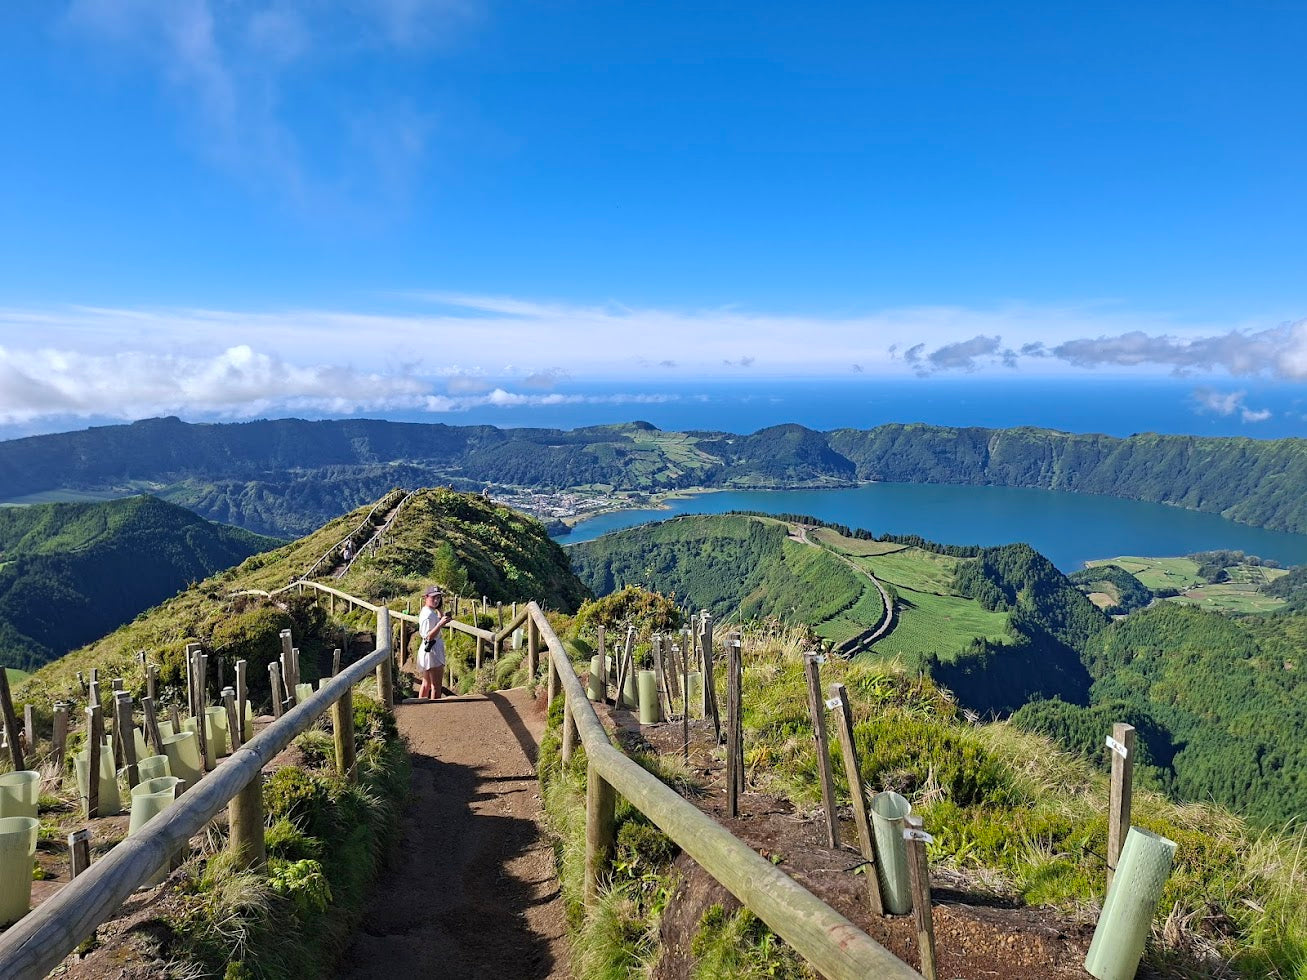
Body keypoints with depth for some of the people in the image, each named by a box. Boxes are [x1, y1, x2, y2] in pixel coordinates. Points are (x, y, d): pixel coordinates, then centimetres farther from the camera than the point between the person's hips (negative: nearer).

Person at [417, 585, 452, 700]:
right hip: (432, 652, -11)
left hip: (426, 651, 11)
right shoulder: (428, 615, -20)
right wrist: (440, 624, -37)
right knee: (436, 686, -5)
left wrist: (440, 610, 16)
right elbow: (428, 636, -27)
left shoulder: (429, 612, 10)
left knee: (426, 684, 19)